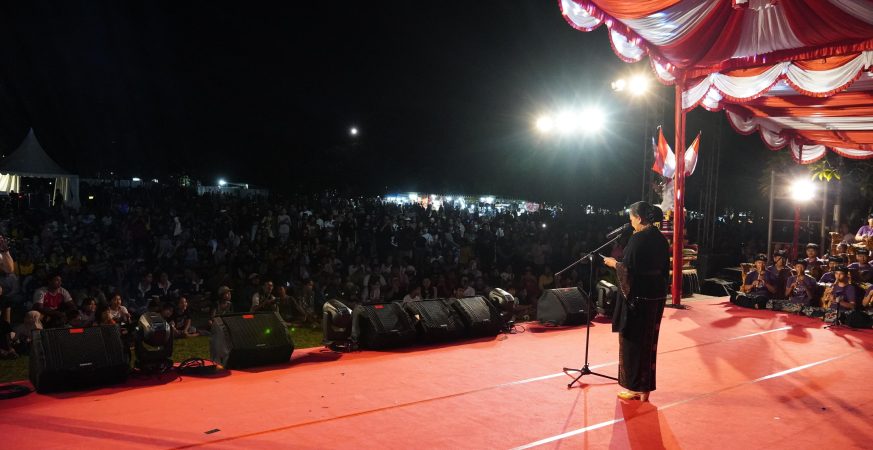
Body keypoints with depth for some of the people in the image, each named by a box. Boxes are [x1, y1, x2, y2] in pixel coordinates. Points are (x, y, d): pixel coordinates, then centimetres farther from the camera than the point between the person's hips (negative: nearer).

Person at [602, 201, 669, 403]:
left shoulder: (637, 239, -17)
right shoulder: (661, 238, 7)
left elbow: (628, 269, -19)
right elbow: (665, 268, 12)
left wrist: (614, 263, -2)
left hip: (638, 296, -8)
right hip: (657, 295, 8)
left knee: (632, 340, 5)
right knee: (649, 340, 14)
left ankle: (634, 388, 12)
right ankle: (645, 387, 22)